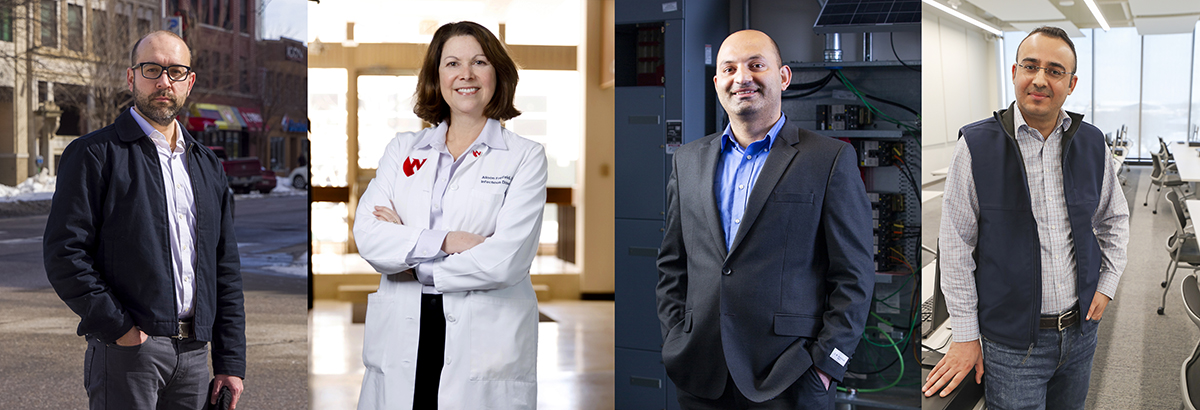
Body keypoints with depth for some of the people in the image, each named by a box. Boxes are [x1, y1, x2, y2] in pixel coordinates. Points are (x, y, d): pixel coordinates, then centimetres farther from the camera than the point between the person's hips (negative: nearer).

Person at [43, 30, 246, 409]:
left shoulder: (208, 166, 16)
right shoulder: (94, 154, -1)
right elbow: (63, 253, -9)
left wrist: (231, 362, 8)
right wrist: (118, 327, -15)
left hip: (195, 350, 5)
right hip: (127, 348, -5)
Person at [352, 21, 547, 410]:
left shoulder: (525, 156, 1)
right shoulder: (402, 149, 12)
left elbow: (506, 260, -12)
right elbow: (367, 237, -1)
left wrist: (411, 257, -4)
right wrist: (444, 241, -14)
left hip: (487, 346, -2)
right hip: (400, 344, 3)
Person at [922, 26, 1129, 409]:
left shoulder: (1092, 143, 2)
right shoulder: (977, 146, -11)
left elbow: (1115, 218, 19)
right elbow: (956, 247, -8)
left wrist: (1107, 285, 8)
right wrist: (965, 336, -7)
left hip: (1081, 330, 4)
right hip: (1012, 341, -4)